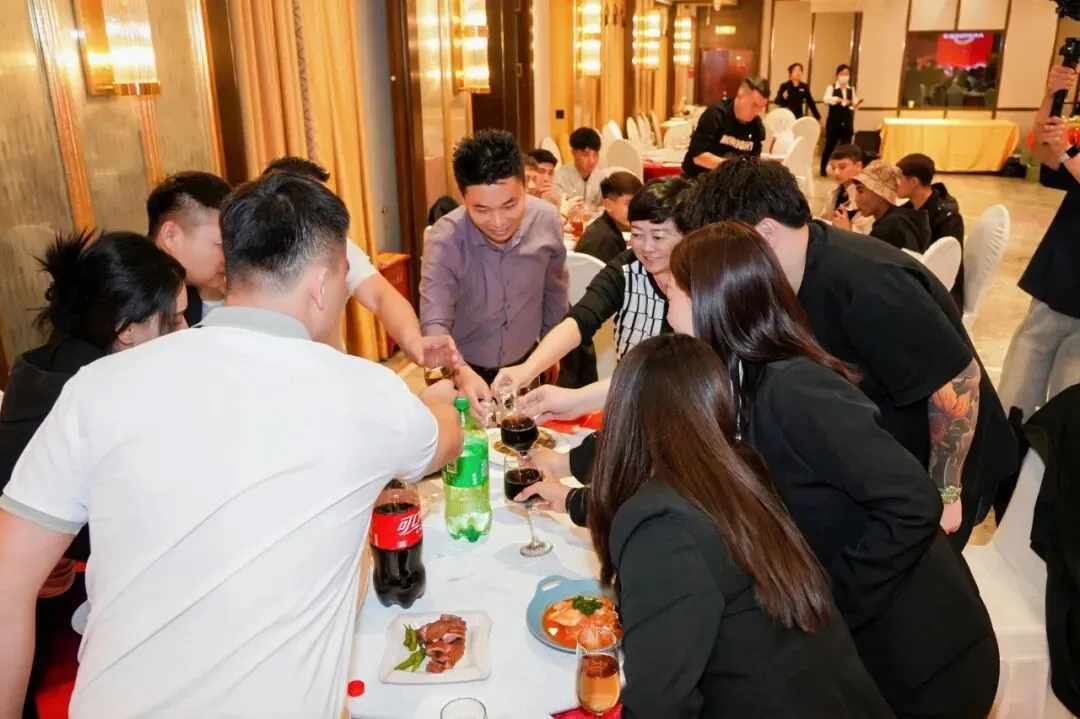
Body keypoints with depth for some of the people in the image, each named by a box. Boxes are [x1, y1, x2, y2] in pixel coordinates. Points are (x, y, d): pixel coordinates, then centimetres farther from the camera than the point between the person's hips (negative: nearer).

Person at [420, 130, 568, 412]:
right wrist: (461, 374, -52)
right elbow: (434, 324, -33)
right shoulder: (444, 241, -27)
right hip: (465, 372, -3)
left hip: (525, 366, 3)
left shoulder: (547, 220, -17)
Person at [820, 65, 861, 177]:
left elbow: (854, 104, 8)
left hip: (847, 123, 4)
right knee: (829, 145, 1)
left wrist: (855, 104, -15)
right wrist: (839, 99, -35)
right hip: (834, 122, -4)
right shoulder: (831, 87, -4)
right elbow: (826, 99, -22)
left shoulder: (851, 89, 11)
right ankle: (823, 169, 15)